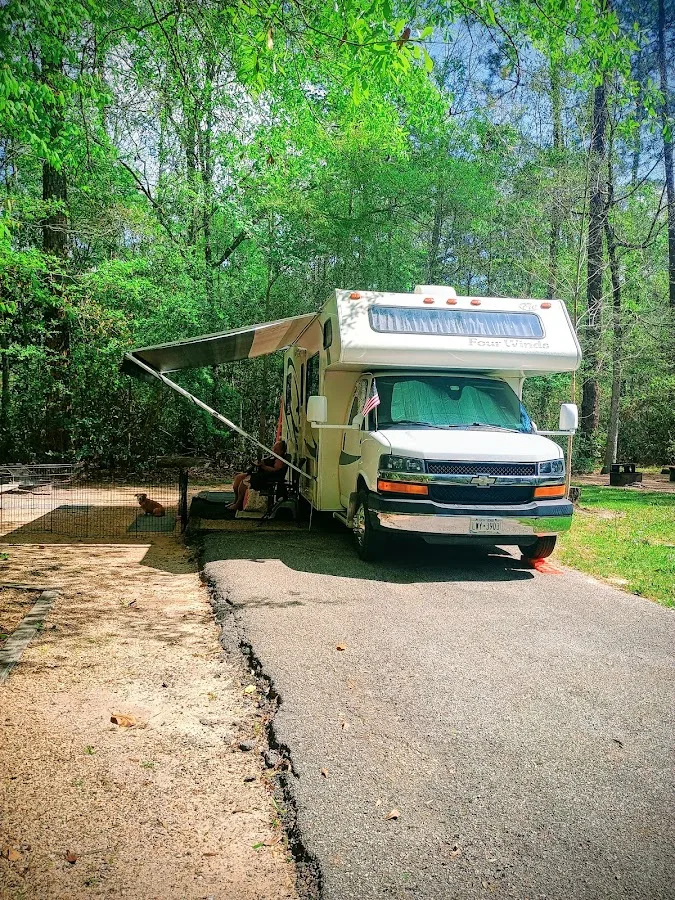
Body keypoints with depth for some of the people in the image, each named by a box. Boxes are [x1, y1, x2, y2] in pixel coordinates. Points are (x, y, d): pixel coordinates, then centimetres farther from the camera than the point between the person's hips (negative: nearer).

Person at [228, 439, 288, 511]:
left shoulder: (280, 460, -5)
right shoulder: (271, 457, 26)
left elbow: (275, 470, -20)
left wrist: (263, 466, -23)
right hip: (256, 473, 11)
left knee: (245, 481, -28)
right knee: (238, 477, -1)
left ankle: (239, 504, -19)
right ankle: (235, 501, 2)